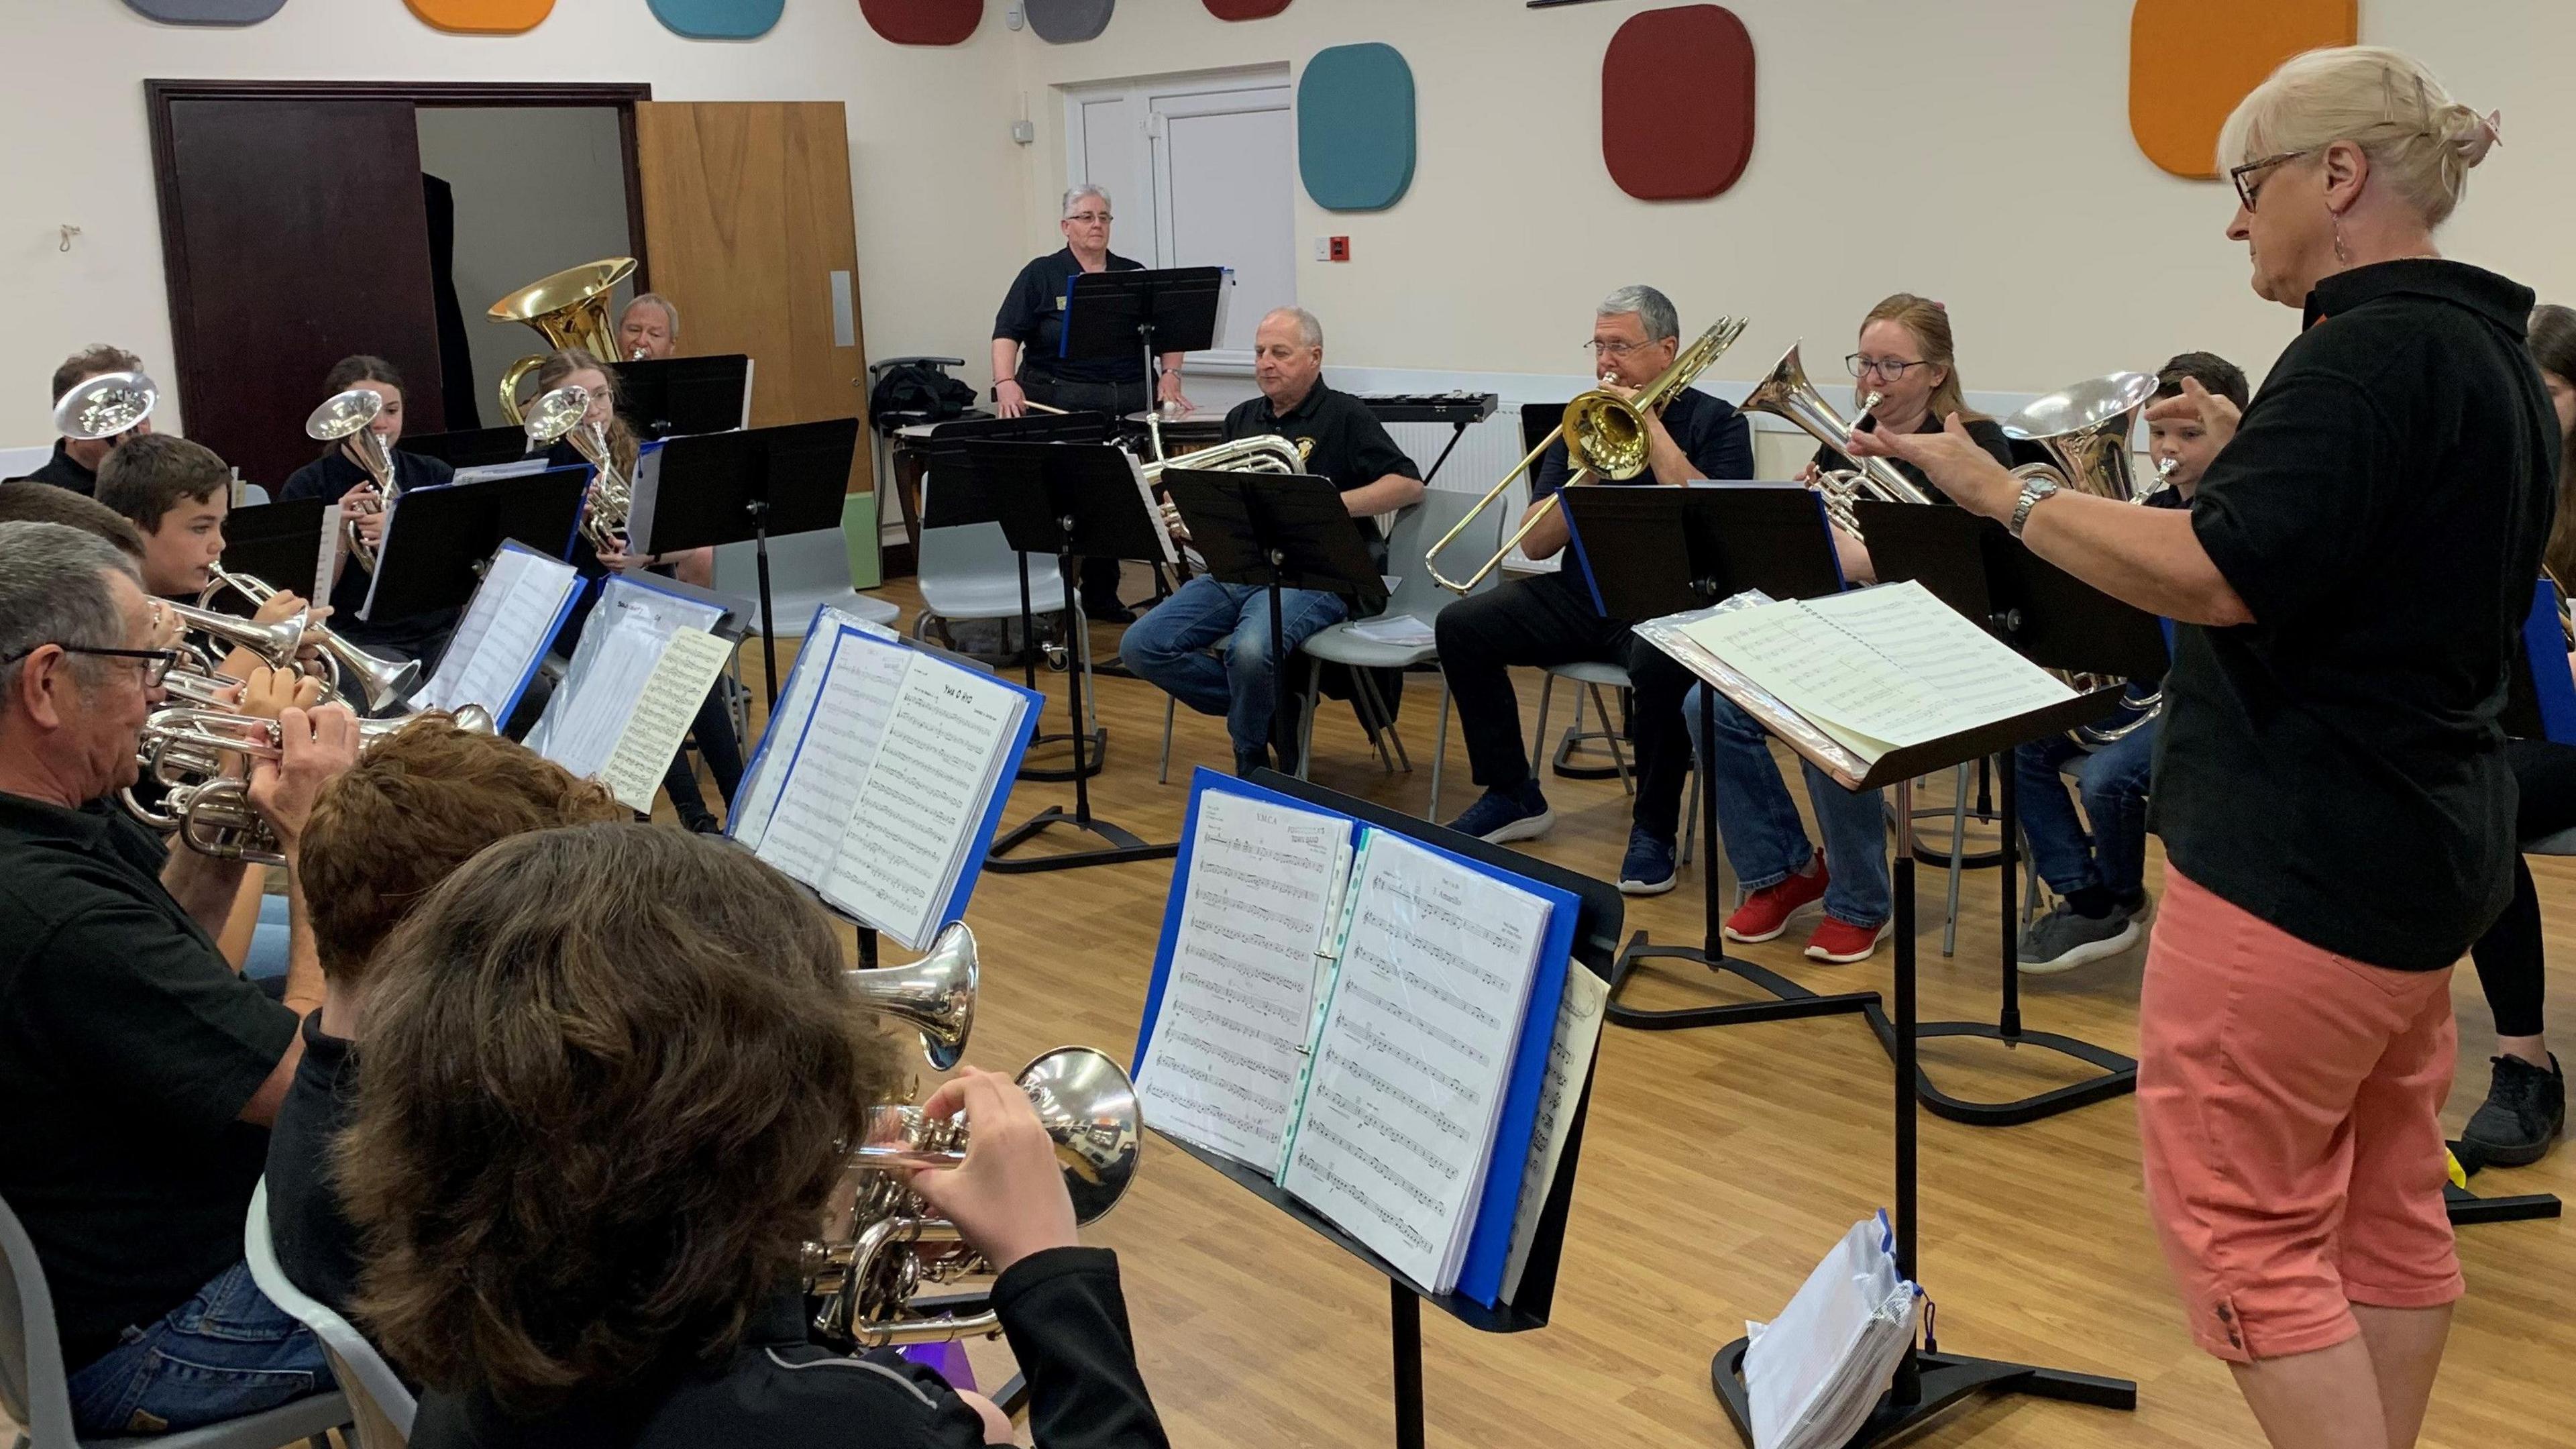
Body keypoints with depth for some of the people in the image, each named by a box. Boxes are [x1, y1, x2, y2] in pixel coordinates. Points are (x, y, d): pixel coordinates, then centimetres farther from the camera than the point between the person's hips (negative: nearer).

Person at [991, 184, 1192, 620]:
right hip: (1059, 405, -3)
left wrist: (1170, 375, -10)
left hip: (1126, 405, 3)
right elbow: (1008, 334, -7)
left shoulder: (1135, 275, 13)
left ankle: (1101, 597, 15)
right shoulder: (1041, 275, 3)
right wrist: (1005, 383, -24)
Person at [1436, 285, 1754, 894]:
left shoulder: (1717, 423, -1)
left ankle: (1655, 829, -15)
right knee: (1461, 627, -12)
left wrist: (1653, 432, -16)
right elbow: (1536, 543, 4)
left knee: (1658, 661, -39)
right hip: (1583, 595, 5)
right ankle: (1513, 796, 4)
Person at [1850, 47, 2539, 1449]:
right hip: (2424, 845, 11)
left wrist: (2006, 495, -18)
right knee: (2384, 1202, 18)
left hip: (2299, 860, -10)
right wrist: (2250, 457, 14)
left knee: (2236, 1216, -2)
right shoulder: (2488, 352, 13)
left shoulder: (2372, 350, -19)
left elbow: (2220, 578, -27)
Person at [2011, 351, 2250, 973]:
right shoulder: (2156, 508, 10)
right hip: (2141, 686, 7)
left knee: (2108, 775, -28)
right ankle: (2084, 899, -3)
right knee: (2021, 743, -10)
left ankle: (2119, 898, 3)